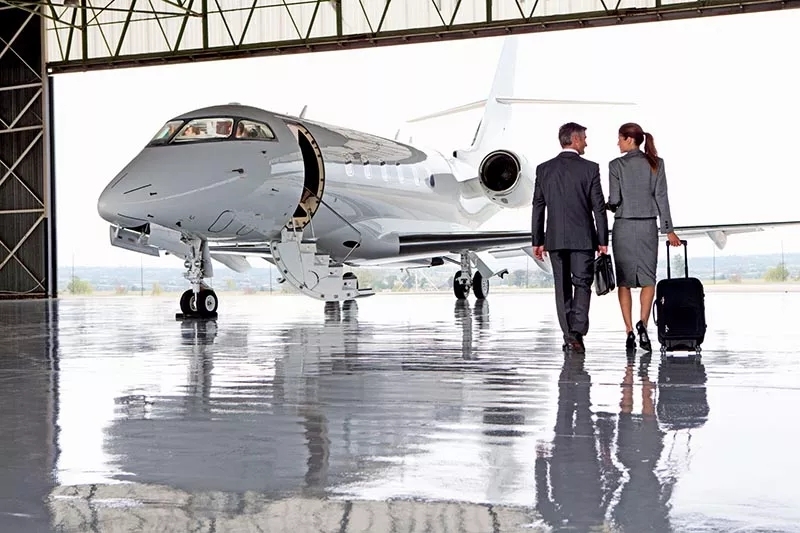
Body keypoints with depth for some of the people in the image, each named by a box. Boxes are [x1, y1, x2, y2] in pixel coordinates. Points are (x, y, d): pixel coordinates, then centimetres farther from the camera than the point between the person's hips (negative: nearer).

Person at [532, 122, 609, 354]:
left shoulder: (544, 169, 4)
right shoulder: (590, 168, -4)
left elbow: (538, 208, 5)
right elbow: (599, 208, -4)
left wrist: (537, 241, 10)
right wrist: (603, 240, 2)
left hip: (555, 239, 3)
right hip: (583, 238, -3)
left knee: (562, 288, 9)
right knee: (582, 285, 1)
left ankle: (568, 335, 12)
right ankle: (577, 332, -13)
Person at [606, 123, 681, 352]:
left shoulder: (617, 165, -6)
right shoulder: (655, 163, 2)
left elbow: (614, 199, -9)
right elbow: (661, 197, 0)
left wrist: (608, 206, 14)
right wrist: (668, 230, 2)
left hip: (623, 226, -1)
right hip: (648, 226, 2)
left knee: (624, 281, 7)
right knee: (648, 279, 8)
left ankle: (630, 331, 3)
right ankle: (642, 323, -14)